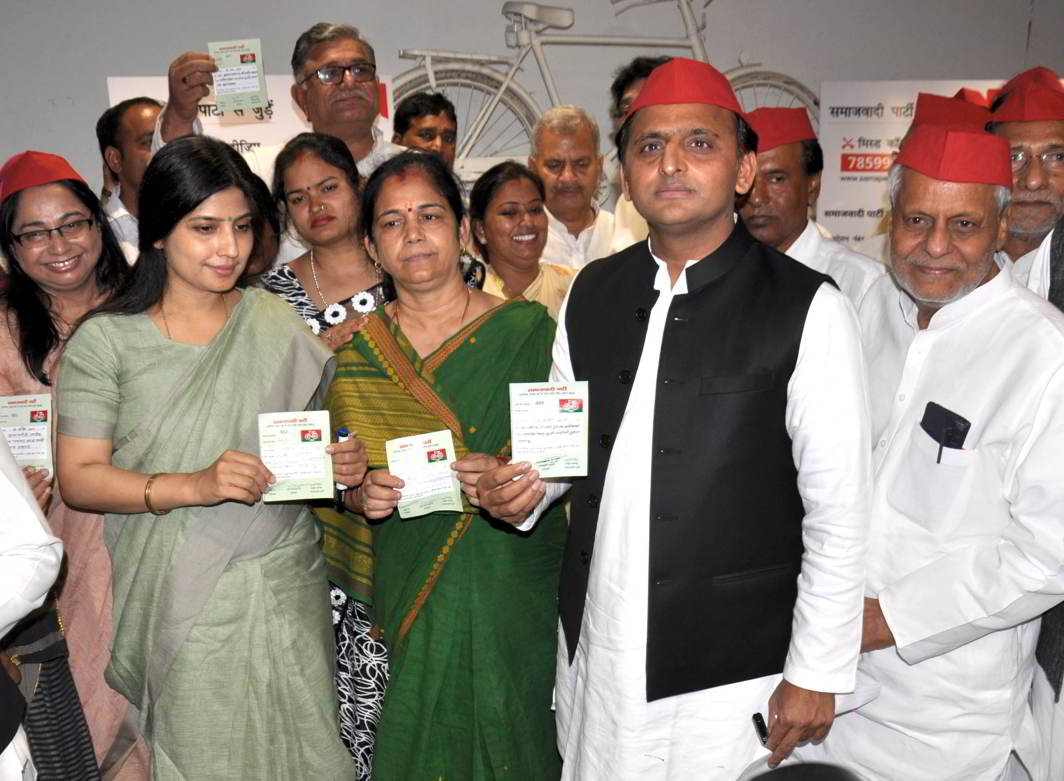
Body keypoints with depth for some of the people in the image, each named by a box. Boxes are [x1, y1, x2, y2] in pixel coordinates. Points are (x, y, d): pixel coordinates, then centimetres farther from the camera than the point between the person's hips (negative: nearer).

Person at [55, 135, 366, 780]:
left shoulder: (277, 322, 5)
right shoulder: (106, 340, -4)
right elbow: (79, 477, -7)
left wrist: (342, 461, -8)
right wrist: (192, 485, -21)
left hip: (285, 585, 2)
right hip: (179, 599, -2)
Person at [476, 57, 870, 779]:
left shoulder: (808, 310, -11)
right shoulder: (592, 293, 4)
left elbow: (839, 511, -10)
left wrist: (816, 677, -8)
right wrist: (523, 490, -5)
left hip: (733, 669, -4)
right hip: (595, 653, 5)